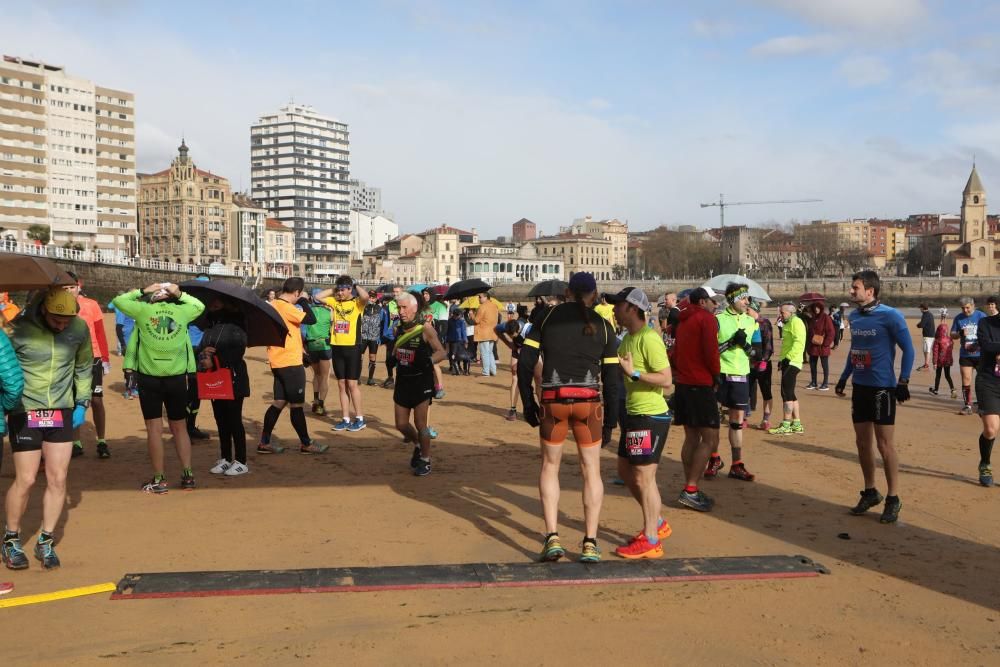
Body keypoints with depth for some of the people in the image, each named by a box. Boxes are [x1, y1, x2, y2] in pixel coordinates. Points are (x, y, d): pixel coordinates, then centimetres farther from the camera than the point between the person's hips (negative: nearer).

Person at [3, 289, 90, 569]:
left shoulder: (79, 328, -3)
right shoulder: (19, 329, -16)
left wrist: (82, 403, 6)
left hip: (62, 412, 4)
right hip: (25, 413, -3)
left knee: (58, 479, 4)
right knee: (26, 480, -1)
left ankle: (46, 541, 19)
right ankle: (11, 540, 21)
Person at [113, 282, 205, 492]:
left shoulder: (143, 310, -4)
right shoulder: (182, 311, 1)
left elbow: (118, 300, 12)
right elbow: (200, 306, 22)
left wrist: (141, 291, 15)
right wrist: (180, 294, 14)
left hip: (149, 378, -2)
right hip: (177, 378, 2)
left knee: (154, 428, 2)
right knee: (180, 427, 14)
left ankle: (159, 480, 4)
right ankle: (188, 475, 15)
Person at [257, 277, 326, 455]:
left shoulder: (273, 305, 10)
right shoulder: (286, 307, -18)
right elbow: (311, 319, -20)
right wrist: (304, 300, -8)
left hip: (279, 362, 9)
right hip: (290, 363, -9)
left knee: (279, 402, 12)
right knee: (297, 404, 0)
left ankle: (265, 442, 12)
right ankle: (306, 443, 9)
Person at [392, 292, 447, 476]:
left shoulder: (425, 330, -13)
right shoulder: (399, 329, 6)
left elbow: (441, 352, -15)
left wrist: (428, 361, -31)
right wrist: (392, 358, 4)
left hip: (421, 382, -6)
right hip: (403, 381, 6)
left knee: (420, 424, -2)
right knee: (401, 424, 8)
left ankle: (425, 460, 15)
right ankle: (418, 446, 37)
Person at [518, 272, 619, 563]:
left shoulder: (548, 317, 8)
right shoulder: (602, 325, 8)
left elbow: (525, 362, 2)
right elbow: (611, 375, 3)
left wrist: (528, 404, 8)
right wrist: (611, 415, 10)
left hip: (553, 400, 0)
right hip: (589, 401, 0)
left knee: (550, 465, 14)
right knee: (591, 469, 10)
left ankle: (552, 537, 5)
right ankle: (590, 543, 8)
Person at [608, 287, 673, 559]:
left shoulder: (649, 339, -18)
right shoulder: (628, 338, 12)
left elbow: (666, 379, -22)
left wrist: (634, 373, -27)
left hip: (651, 416, -10)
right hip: (634, 414, 10)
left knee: (644, 477, -4)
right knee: (626, 470, 18)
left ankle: (651, 541, 6)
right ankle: (657, 523, 31)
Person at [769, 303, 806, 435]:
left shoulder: (796, 321, -10)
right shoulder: (789, 323, 22)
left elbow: (798, 342, -20)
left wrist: (788, 358, -24)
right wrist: (782, 359, 17)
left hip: (792, 363, -11)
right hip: (788, 363, 11)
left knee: (786, 392, -10)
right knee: (790, 393, 13)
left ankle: (785, 425, -10)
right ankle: (797, 424, 18)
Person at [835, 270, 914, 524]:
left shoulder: (890, 316, -13)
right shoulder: (854, 316, 8)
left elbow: (908, 349, -10)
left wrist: (903, 382, -14)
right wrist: (844, 377, 19)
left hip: (882, 388, -7)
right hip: (860, 387, 7)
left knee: (885, 445, -3)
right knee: (863, 442, 12)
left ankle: (893, 499, 6)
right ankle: (870, 492, 25)